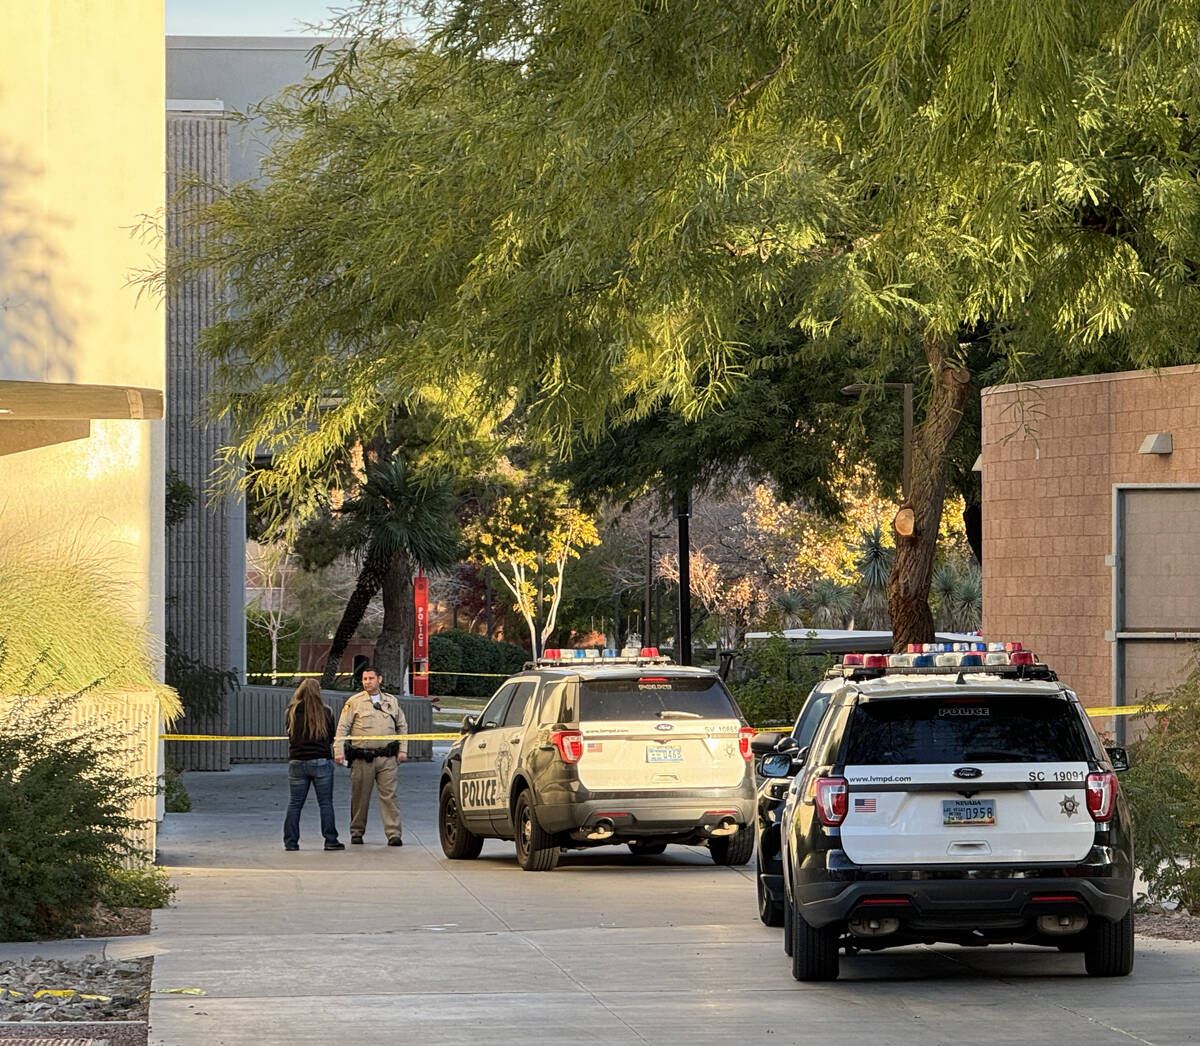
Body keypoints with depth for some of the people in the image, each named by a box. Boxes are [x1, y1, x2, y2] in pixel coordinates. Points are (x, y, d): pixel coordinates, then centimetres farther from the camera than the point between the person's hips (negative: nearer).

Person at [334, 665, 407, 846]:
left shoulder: (392, 701, 14)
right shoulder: (354, 702, 5)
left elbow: (402, 726, 20)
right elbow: (342, 728, 3)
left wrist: (403, 749, 10)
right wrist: (339, 751, -6)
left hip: (387, 758, 1)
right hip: (362, 760, -1)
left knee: (389, 795, -6)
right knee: (360, 797, 5)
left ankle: (394, 834, -8)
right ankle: (357, 832, 18)